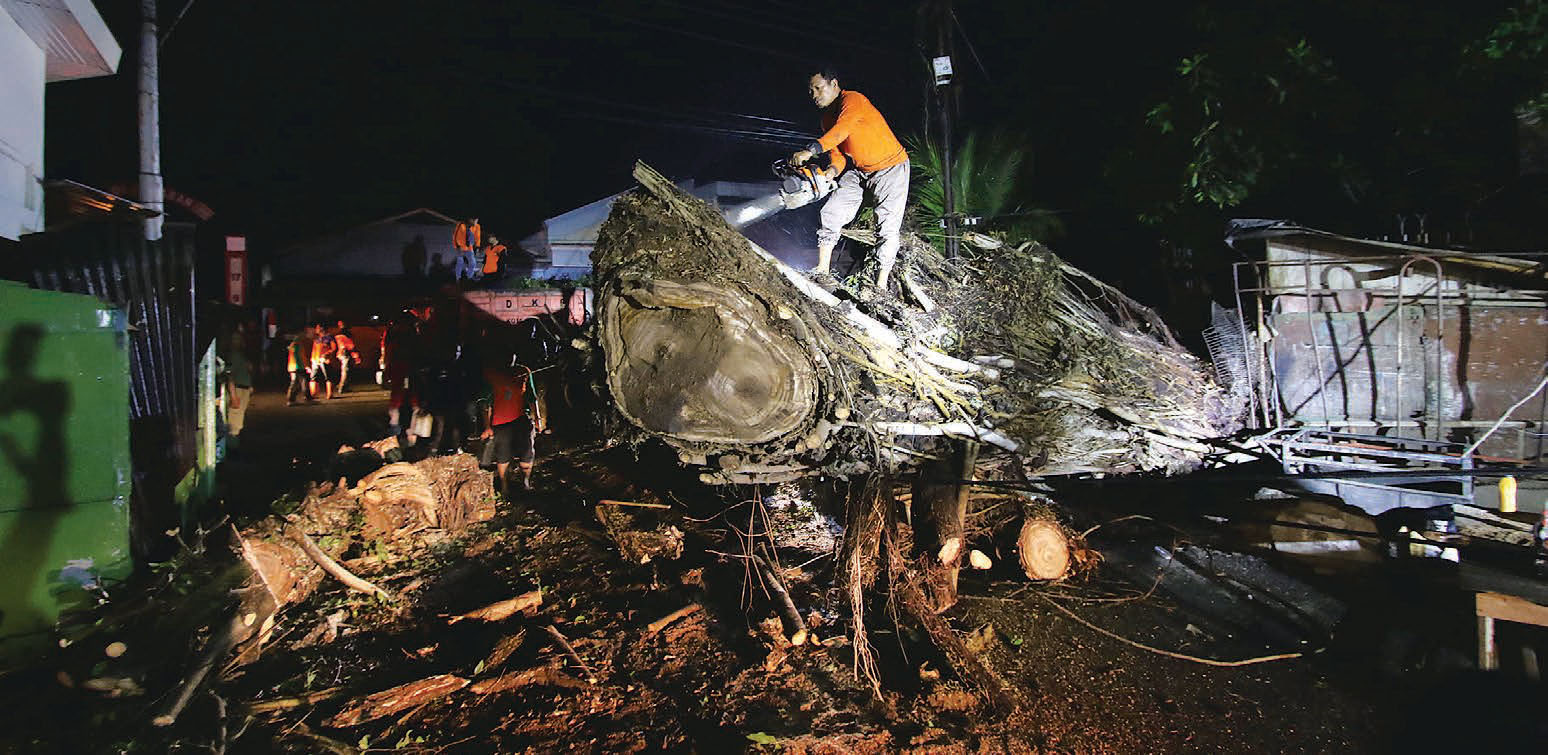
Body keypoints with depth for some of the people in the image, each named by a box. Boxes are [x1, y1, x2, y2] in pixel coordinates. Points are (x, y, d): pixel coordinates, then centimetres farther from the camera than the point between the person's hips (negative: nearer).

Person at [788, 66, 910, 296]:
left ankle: (881, 284, -2)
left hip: (890, 168, -8)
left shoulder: (853, 100, -22)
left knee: (888, 227, -8)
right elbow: (837, 153, 2)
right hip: (858, 171, 8)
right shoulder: (827, 118, 5)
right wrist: (833, 170, -22)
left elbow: (841, 131, -40)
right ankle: (822, 270, -1)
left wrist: (809, 151, -52)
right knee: (831, 214, -5)